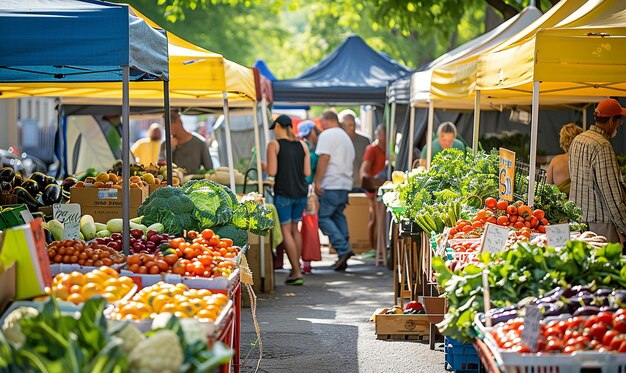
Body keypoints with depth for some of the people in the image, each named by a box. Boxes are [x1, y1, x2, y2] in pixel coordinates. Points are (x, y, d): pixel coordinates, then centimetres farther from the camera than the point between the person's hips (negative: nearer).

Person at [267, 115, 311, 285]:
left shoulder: (274, 144, -5)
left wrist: (264, 168, 9)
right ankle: (296, 268, 22)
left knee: (286, 230, -1)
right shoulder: (302, 145, 8)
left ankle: (296, 273, -6)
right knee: (295, 228, 18)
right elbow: (307, 172, 6)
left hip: (283, 192, -5)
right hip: (301, 191, 5)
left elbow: (272, 172, -12)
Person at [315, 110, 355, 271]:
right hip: (345, 184, 8)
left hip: (331, 185, -8)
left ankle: (343, 249, -18)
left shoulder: (327, 135, -5)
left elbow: (324, 158, -14)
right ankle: (343, 257, 7)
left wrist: (317, 181, -13)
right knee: (338, 216, 12)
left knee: (323, 217, -5)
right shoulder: (346, 137, 23)